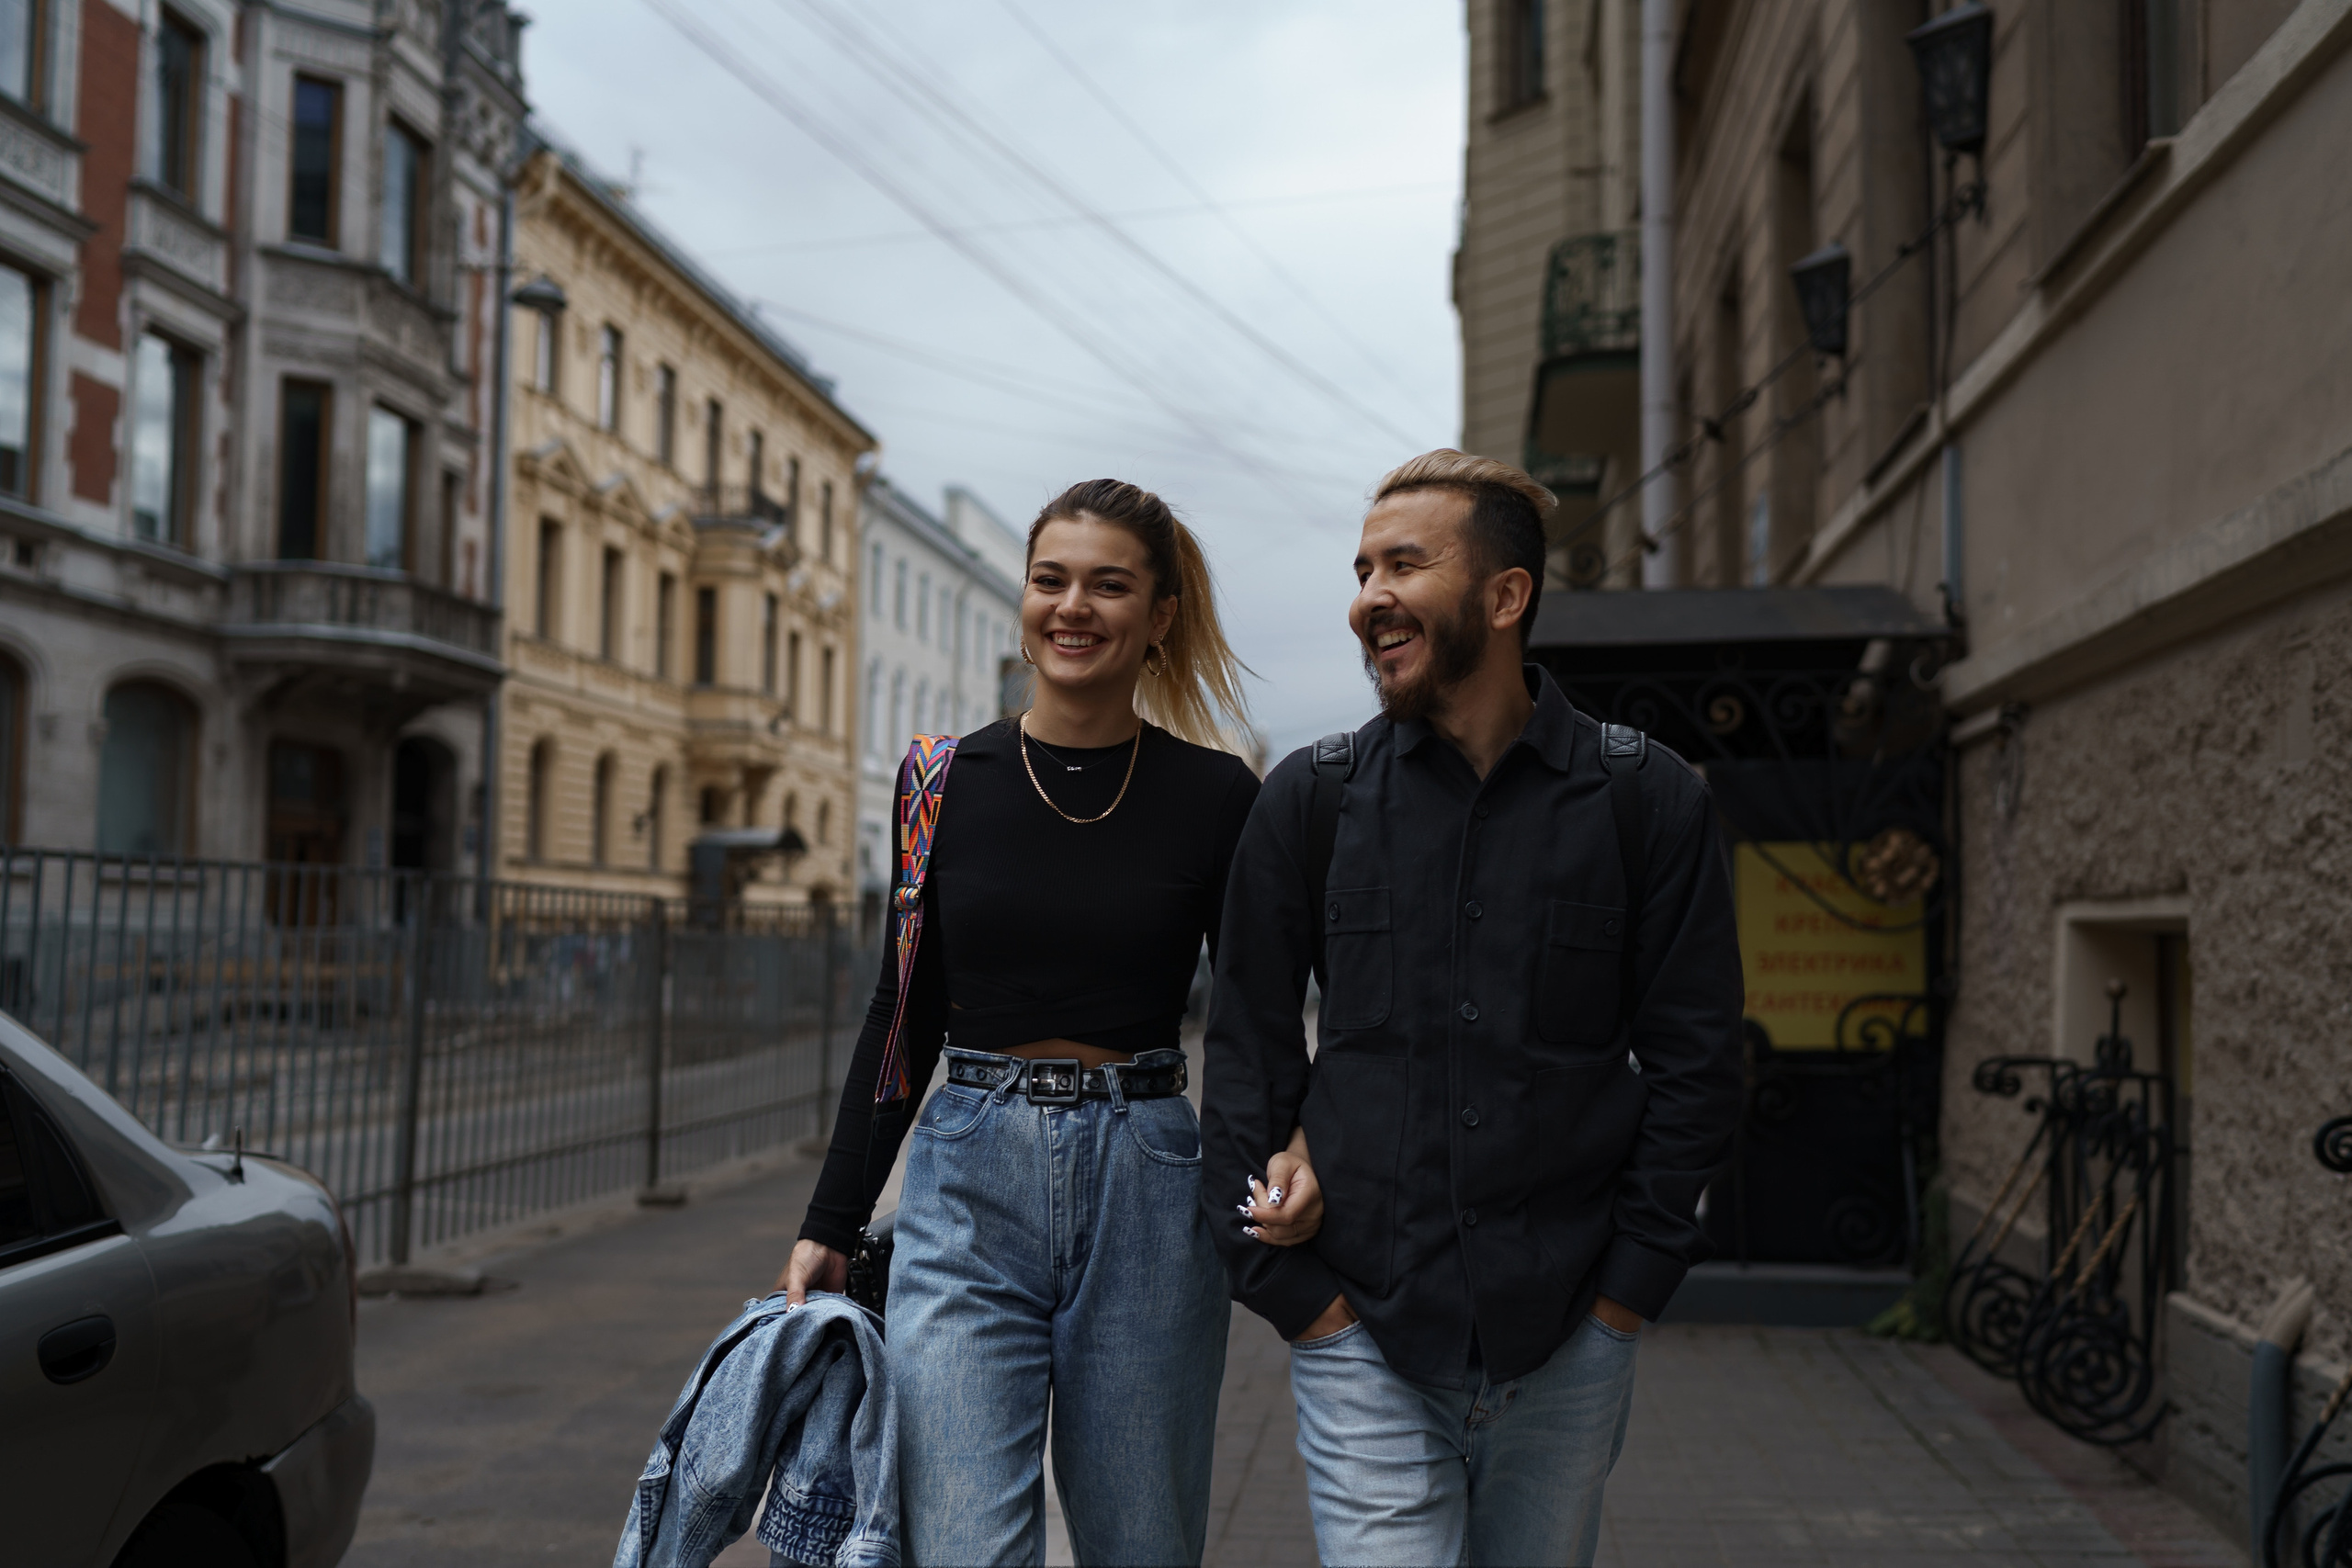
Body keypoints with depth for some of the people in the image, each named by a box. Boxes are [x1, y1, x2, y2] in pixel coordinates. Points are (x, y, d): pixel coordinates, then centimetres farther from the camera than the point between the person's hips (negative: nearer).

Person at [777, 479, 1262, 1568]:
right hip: (968, 1190, 1)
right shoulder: (945, 782, 4)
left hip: (1147, 1192, 0)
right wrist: (830, 1223, 8)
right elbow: (902, 1016, 9)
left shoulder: (1217, 800, 0)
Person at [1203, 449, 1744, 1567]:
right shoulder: (1308, 800, 2)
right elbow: (1247, 1055, 4)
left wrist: (1629, 1283, -3)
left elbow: (1695, 1061, 3)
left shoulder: (1647, 800, 0)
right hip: (1363, 1335, 0)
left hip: (1567, 1345, 1)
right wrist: (1288, 1284, -3)